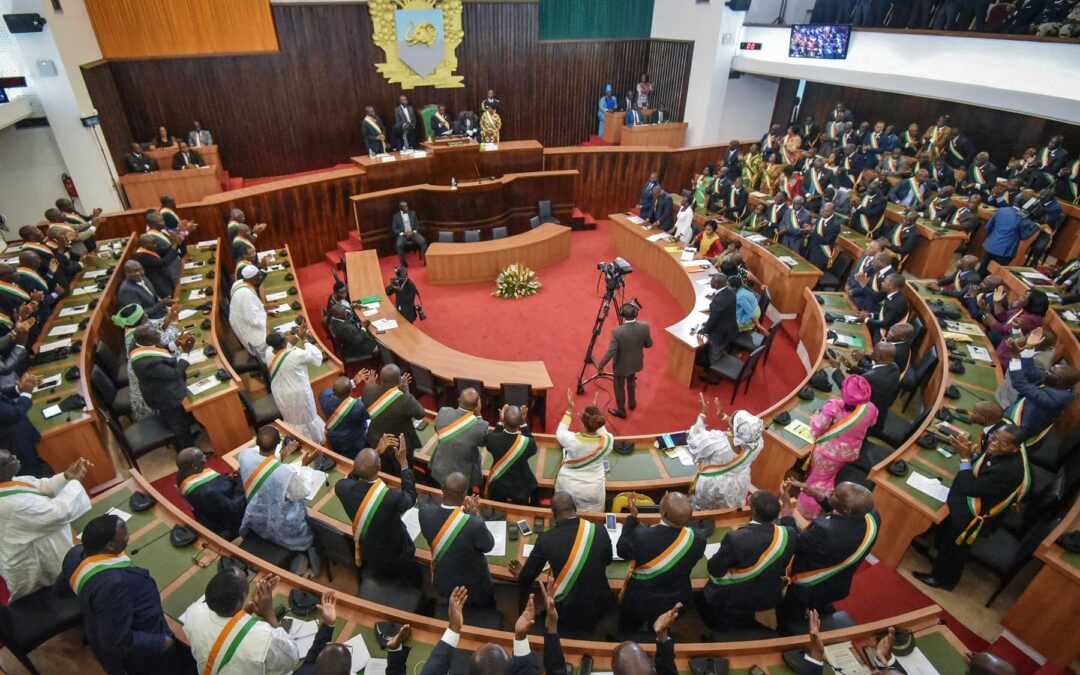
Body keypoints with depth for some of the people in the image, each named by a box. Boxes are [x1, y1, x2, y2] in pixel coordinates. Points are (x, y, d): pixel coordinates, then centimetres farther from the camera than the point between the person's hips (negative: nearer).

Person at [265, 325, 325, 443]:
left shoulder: (269, 352, -16)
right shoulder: (295, 355, -33)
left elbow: (282, 347, 5)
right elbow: (316, 356, -19)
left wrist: (297, 336, -2)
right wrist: (305, 340, -12)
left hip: (279, 394, 5)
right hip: (298, 393, -5)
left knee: (291, 419, 28)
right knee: (306, 418, 20)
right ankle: (316, 440, 41)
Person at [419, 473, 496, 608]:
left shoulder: (425, 511, -29)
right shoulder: (475, 524, -41)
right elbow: (489, 545, -18)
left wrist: (460, 507, -11)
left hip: (443, 582, 4)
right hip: (473, 585, -3)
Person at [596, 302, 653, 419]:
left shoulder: (617, 331, -32)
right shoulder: (644, 327, -21)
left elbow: (610, 352, -26)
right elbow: (649, 344, -5)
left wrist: (600, 365, -12)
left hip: (621, 365, -4)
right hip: (635, 363, 4)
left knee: (619, 387, 20)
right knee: (631, 382, 32)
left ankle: (621, 411, 38)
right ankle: (632, 403, 53)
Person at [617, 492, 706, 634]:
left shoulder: (640, 535, -38)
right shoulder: (698, 539, -29)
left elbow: (621, 550, -15)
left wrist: (632, 517, -10)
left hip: (640, 601, -2)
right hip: (676, 601, 3)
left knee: (627, 634, 29)